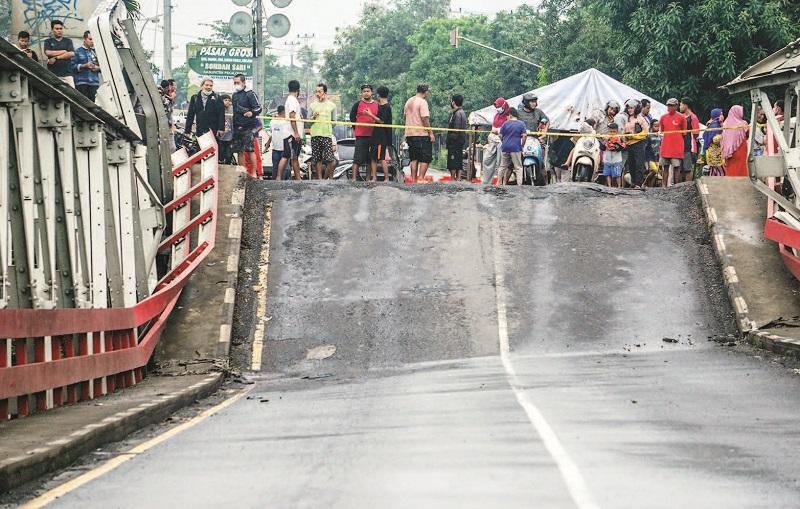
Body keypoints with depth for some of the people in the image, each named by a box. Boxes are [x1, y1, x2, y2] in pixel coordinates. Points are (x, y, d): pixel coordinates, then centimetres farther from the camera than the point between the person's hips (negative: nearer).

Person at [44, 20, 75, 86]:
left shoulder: (68, 41, 16)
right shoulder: (48, 41, 13)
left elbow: (72, 54, 0)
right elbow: (48, 53, -5)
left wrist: (56, 57, -6)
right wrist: (64, 51, -1)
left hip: (67, 73, 1)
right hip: (53, 74, -1)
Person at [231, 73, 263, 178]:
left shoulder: (250, 94, -5)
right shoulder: (234, 95, 18)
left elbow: (258, 108, -11)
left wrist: (252, 113, -31)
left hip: (248, 127, -7)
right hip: (237, 128, 7)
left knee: (250, 150, -11)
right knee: (239, 151, 8)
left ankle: (254, 173, -9)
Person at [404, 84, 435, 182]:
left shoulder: (409, 101, 13)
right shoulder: (422, 102, -10)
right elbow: (425, 119, -16)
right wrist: (431, 133, -13)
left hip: (409, 134, 7)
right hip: (422, 134, -7)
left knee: (414, 159, 10)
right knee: (426, 158, -3)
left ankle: (413, 179, 7)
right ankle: (421, 178, -11)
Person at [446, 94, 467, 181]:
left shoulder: (457, 113, -15)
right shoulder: (462, 113, 16)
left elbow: (456, 130, -20)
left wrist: (449, 139, -16)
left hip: (455, 141, -10)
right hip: (461, 141, 10)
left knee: (453, 161, -7)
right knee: (459, 161, 10)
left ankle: (453, 178, -7)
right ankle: (458, 178, 11)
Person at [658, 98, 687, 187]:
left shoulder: (681, 118, -2)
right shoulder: (663, 117, 8)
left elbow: (684, 133, 5)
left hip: (677, 147, -3)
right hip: (665, 146, 3)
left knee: (676, 168, -2)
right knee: (665, 168, 5)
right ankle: (664, 186, 7)